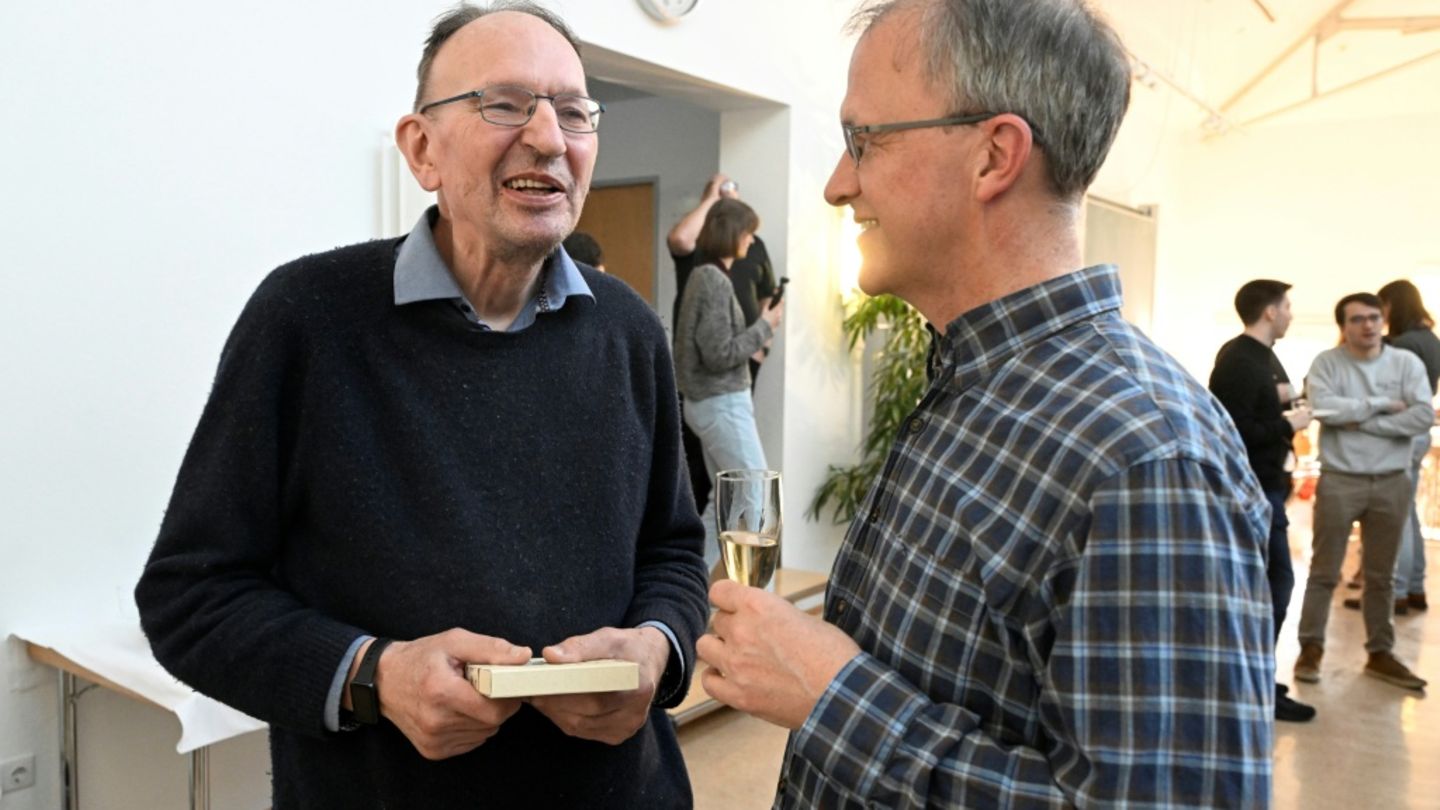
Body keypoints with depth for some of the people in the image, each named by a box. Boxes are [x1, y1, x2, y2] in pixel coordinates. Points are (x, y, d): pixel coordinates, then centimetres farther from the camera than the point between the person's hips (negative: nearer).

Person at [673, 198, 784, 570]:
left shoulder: (703, 276, 12)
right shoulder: (715, 281, -17)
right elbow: (720, 354, -20)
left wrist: (760, 323, 8)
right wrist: (765, 326, -11)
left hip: (710, 402, 10)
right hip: (723, 404, -10)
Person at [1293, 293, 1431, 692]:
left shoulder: (1407, 363, 2)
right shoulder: (1327, 362, -3)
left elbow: (1423, 417, -10)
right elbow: (1324, 408, -19)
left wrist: (1363, 422, -14)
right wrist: (1383, 404, -12)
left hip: (1391, 482, 3)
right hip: (1339, 480, -2)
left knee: (1381, 575, 13)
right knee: (1324, 572, 4)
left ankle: (1380, 653, 24)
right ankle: (1311, 648, 14)